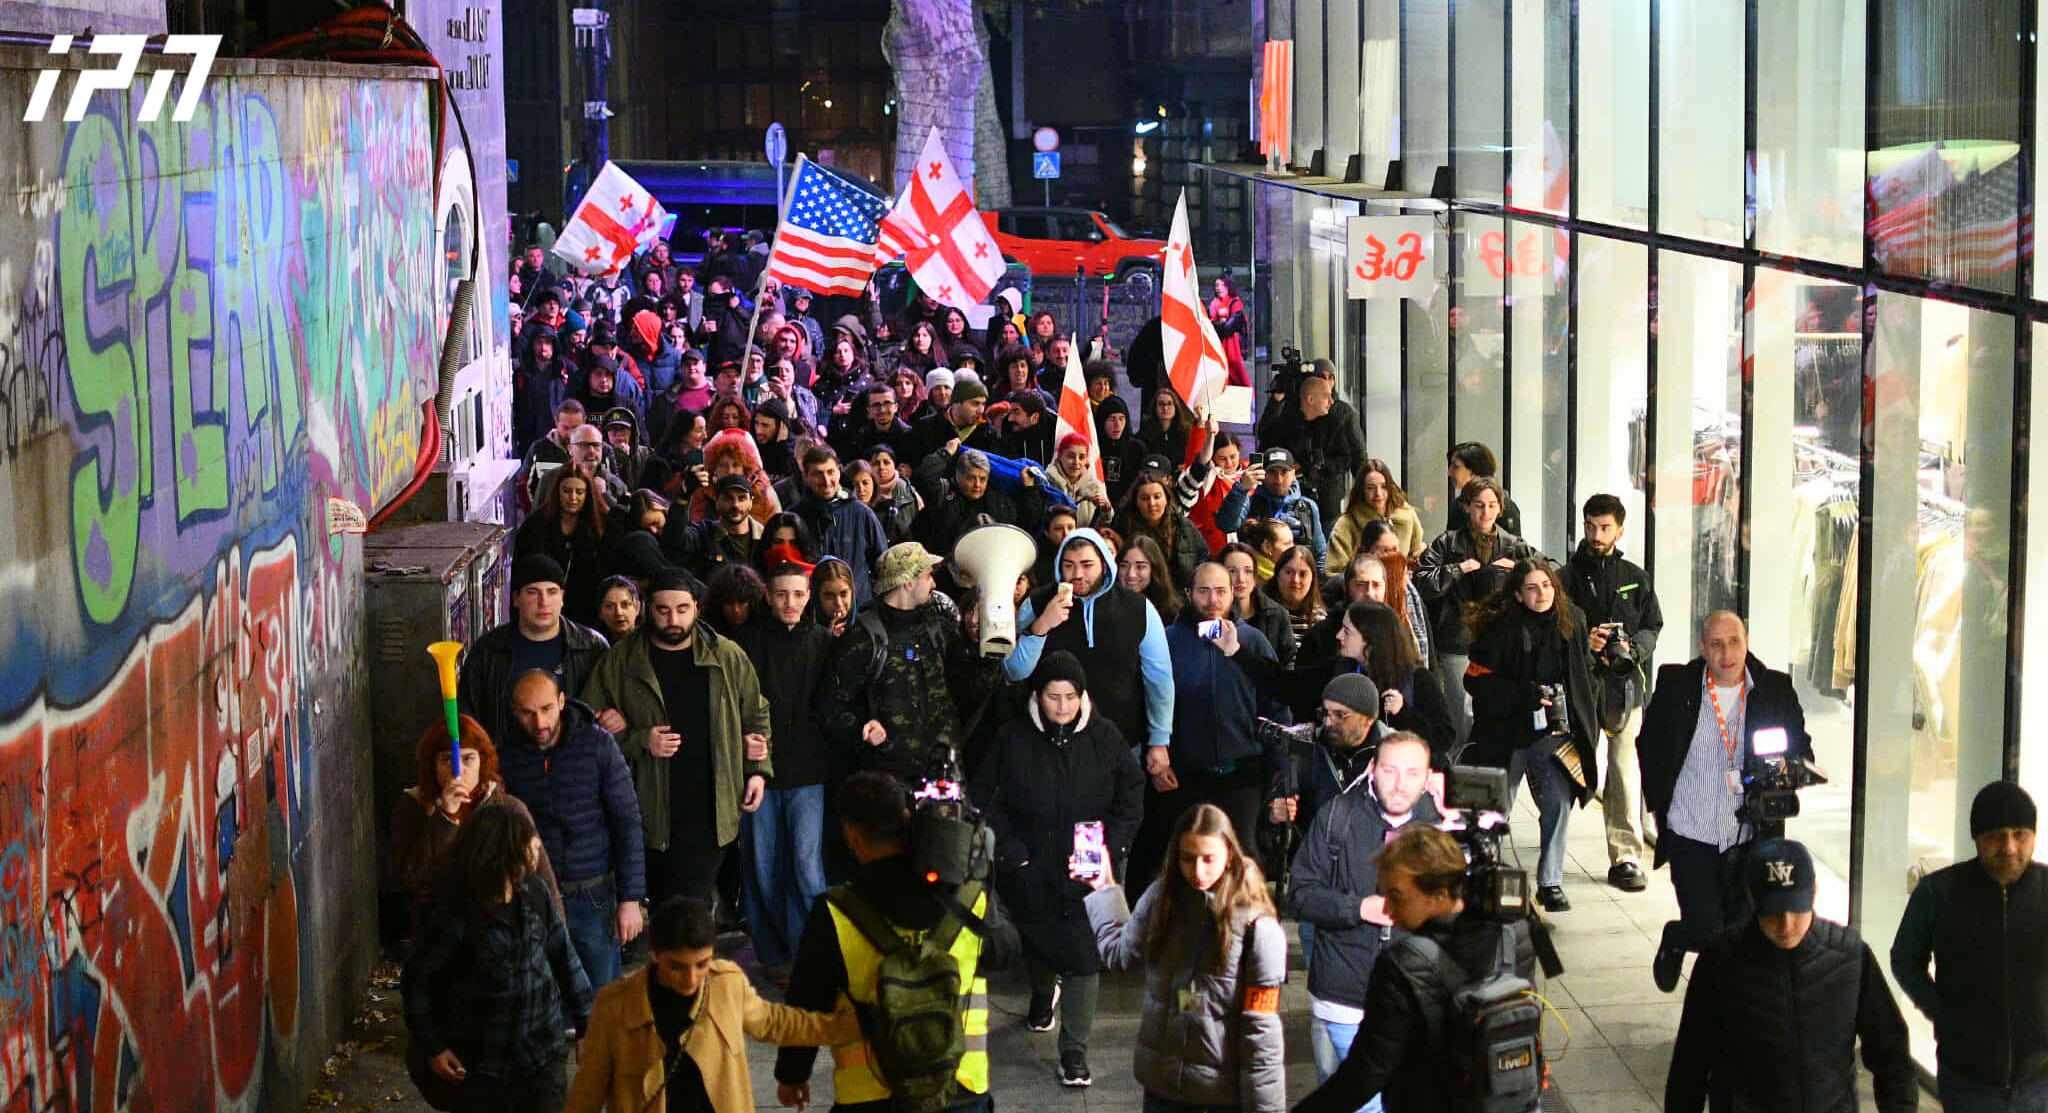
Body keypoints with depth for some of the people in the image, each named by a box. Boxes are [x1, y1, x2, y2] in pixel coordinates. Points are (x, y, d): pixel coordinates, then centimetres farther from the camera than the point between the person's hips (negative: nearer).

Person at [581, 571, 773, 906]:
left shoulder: (728, 657, 6)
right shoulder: (619, 662, 1)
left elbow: (756, 715, 19)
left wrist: (758, 770, 8)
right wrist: (640, 742, -10)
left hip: (707, 814, 0)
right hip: (647, 812, 1)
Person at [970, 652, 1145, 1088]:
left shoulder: (1105, 737, -5)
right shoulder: (1013, 738, -6)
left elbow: (1131, 795, 4)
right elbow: (984, 795, 1)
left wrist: (1111, 848, -8)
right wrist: (1008, 848, -8)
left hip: (1086, 871, -1)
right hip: (1029, 868, 1)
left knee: (1081, 952, -8)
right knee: (1037, 941, 20)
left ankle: (1074, 1051, -2)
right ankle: (1043, 993, 54)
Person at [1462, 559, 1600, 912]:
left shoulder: (1572, 622, 5)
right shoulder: (1502, 629, -9)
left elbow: (1584, 676, 19)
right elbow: (1477, 680, -11)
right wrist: (1524, 695, -16)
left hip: (1555, 733, 3)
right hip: (1508, 734, -3)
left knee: (1558, 805, -6)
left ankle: (1550, 883, 5)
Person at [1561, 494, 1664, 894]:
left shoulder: (1635, 578, 13)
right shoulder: (1567, 578, 8)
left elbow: (1652, 627, 13)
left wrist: (1633, 648, -7)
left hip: (1625, 684, 1)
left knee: (1624, 769, -6)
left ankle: (1625, 857, -5)